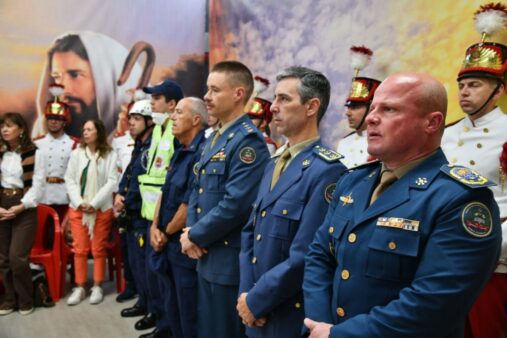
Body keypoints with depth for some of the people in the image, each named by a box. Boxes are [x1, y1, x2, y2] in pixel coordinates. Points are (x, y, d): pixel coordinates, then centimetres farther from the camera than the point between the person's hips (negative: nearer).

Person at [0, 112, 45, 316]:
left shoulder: (34, 154, -3)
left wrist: (20, 207, -15)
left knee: (17, 256, -9)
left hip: (25, 209, -4)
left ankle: (25, 300, 9)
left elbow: (38, 185, -7)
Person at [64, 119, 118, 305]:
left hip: (101, 208, -2)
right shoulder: (76, 153, 6)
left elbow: (112, 181, -8)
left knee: (98, 249, 4)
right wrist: (79, 203, -8)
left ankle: (97, 287, 14)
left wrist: (94, 203, -14)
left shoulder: (110, 155, -3)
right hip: (78, 208, 3)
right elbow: (69, 180, 4)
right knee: (79, 249, 5)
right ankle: (80, 288, 14)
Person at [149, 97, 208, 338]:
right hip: (168, 245, 9)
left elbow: (190, 204, -23)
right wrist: (155, 226, 0)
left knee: (189, 316, 7)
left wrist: (167, 233, -10)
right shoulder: (180, 152, 11)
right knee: (172, 309, 23)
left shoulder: (202, 152, -20)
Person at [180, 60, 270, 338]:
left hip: (229, 261, -9)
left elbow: (235, 204, -25)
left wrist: (195, 236, -14)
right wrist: (191, 231, -2)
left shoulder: (248, 141, -18)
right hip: (206, 257, 9)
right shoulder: (213, 138, 12)